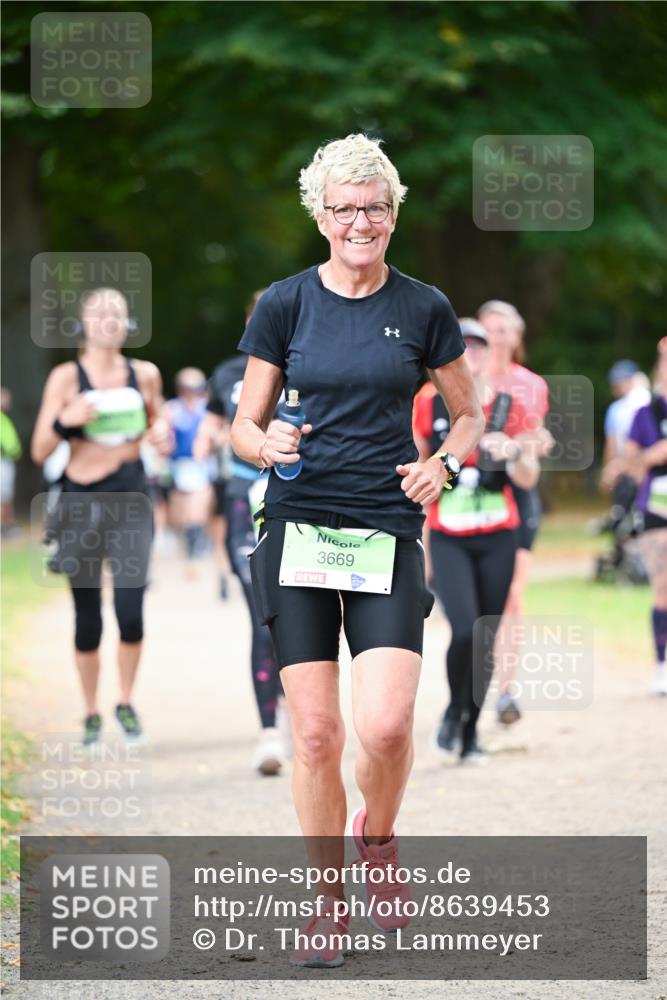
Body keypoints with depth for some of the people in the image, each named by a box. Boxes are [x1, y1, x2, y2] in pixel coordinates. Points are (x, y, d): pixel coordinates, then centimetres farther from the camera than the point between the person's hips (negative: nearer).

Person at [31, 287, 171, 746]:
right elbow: (40, 451, -4)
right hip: (82, 502, -1)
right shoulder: (66, 377, -3)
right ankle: (91, 713, 20)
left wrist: (161, 432, 1)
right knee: (88, 618, 3)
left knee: (131, 612, -10)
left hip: (131, 502, 1)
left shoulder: (145, 374, 6)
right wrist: (64, 420, -22)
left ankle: (126, 703, 12)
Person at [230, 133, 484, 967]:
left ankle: (377, 840, 17)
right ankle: (328, 902, 13)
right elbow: (244, 423, 8)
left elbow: (469, 415, 15)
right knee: (315, 732, -2)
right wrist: (267, 445, -15)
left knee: (386, 725, -16)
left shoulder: (424, 310, 4)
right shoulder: (284, 304, 4)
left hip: (387, 532, 0)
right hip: (298, 528, 1)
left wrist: (444, 464, -5)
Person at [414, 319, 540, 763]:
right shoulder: (429, 405, 1)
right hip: (447, 539, -1)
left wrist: (515, 452, -22)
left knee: (486, 641, 2)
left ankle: (471, 731, 19)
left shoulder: (509, 407, 2)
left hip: (497, 538, 1)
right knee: (465, 630, -18)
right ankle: (454, 710, 8)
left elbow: (529, 480, -1)